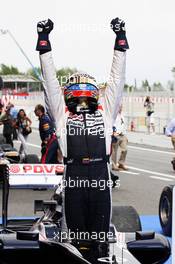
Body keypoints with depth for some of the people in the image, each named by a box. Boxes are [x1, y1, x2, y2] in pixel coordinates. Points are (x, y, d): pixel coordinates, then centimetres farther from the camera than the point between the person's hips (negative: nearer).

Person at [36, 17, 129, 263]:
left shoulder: (105, 111, 18)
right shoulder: (63, 113, 15)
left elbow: (117, 78, 18)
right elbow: (50, 79, 15)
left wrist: (120, 38, 16)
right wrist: (44, 39, 13)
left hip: (100, 176, 1)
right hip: (73, 175, -1)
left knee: (99, 231, 5)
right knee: (76, 230, 4)